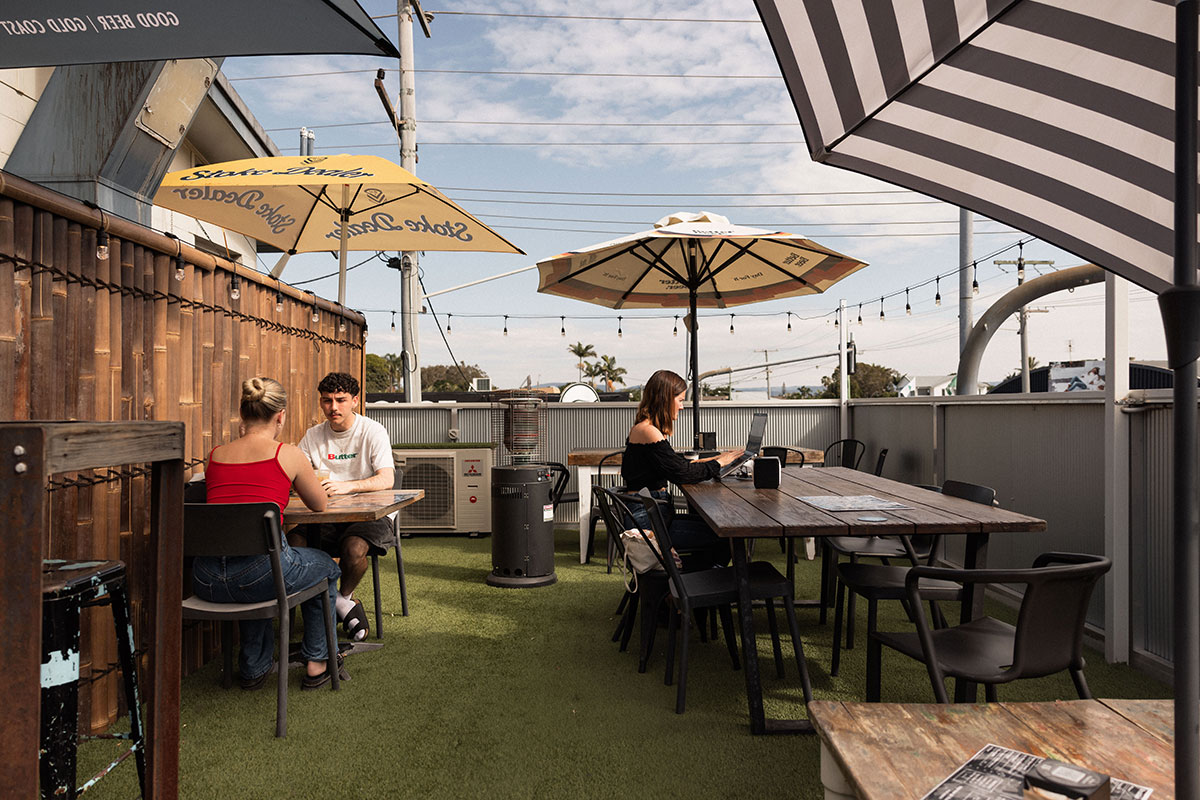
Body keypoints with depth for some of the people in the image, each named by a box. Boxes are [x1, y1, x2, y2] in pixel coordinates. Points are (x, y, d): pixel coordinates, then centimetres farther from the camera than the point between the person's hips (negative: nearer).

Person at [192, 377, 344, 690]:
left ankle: (253, 667, 47)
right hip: (260, 573, -5)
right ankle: (316, 662, 35)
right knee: (326, 567, 29)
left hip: (206, 580, 5)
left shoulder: (215, 455, 11)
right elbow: (320, 505, 14)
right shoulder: (288, 454, -1)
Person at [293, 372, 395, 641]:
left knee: (354, 548, -34)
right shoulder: (313, 436, 9)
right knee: (293, 541, -23)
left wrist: (346, 486, -36)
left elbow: (386, 479, -18)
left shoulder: (372, 431, -5)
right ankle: (345, 607, -8)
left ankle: (343, 597, 1)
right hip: (325, 516, 4)